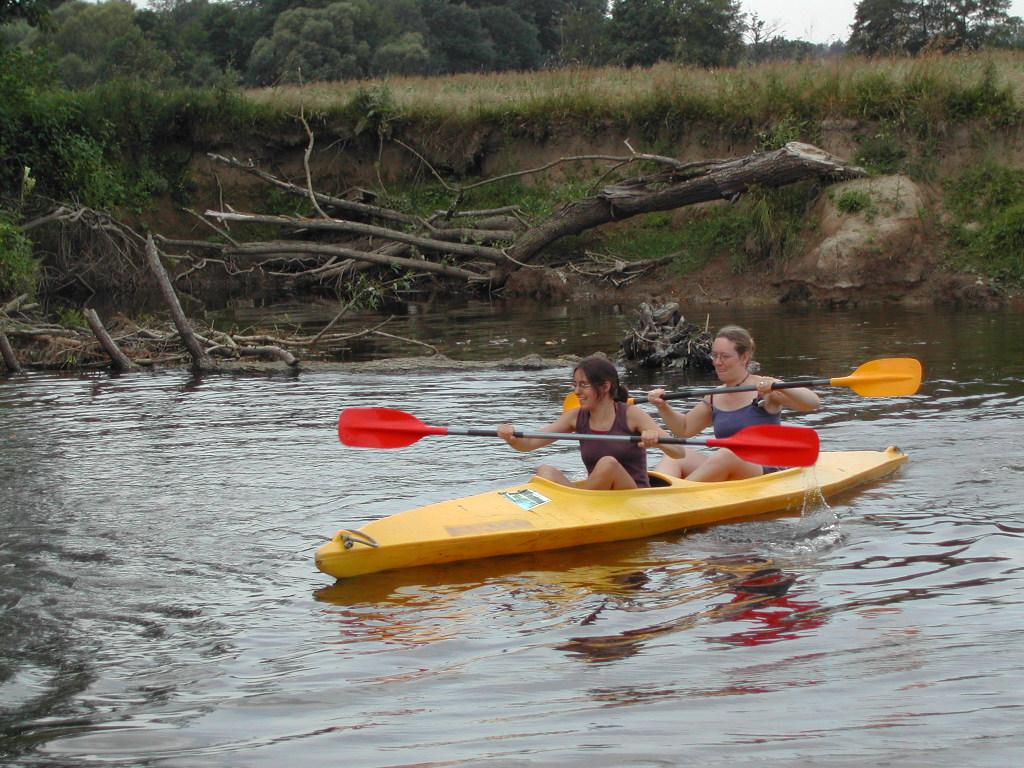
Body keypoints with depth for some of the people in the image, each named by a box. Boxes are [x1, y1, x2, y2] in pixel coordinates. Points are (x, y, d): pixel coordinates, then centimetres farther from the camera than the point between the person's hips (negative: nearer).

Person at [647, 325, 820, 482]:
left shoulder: (764, 388, -5)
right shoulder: (715, 397, 13)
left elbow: (813, 402, -15)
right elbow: (684, 428, 19)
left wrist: (777, 387, -32)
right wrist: (663, 407, 1)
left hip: (764, 473, -6)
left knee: (727, 455, -34)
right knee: (676, 457, -14)